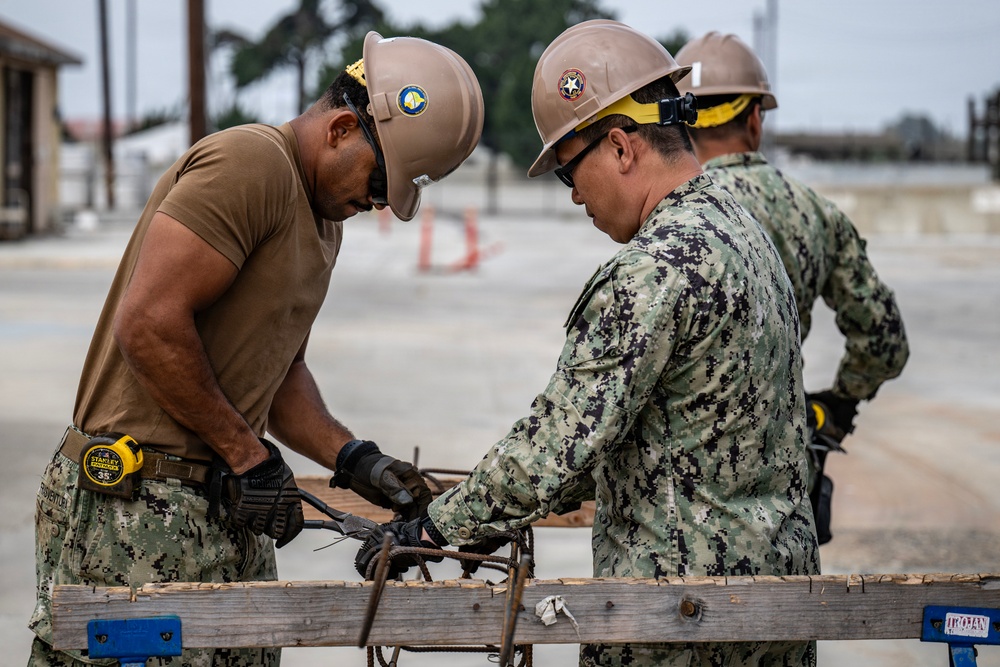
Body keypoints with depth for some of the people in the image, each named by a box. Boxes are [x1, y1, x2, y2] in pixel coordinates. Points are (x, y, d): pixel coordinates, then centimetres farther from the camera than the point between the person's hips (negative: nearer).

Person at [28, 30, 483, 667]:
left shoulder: (323, 220, 20)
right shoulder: (250, 162, -13)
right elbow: (148, 323, -22)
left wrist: (353, 460, 8)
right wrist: (249, 455, -14)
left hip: (230, 510, 10)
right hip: (141, 511, -10)